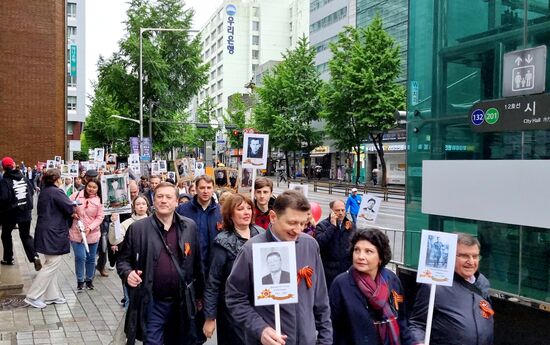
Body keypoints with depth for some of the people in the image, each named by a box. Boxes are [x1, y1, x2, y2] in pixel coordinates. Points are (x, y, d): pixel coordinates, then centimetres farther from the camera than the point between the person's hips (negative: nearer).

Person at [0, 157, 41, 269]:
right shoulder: (23, 177, 1)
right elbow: (32, 191, 5)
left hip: (11, 212, -3)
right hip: (26, 211, 4)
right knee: (26, 235, 11)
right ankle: (35, 256, -10)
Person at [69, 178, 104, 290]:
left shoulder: (99, 200, -2)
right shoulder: (76, 195, -3)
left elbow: (99, 217, -4)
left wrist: (90, 228, -15)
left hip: (92, 234, 1)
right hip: (77, 233, -1)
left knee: (91, 258, 11)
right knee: (80, 257, -7)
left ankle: (89, 279, 30)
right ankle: (80, 281, 13)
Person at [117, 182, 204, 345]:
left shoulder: (190, 227, 1)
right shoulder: (137, 228, -5)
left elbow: (197, 263, 8)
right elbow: (123, 259, 4)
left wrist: (199, 295, 12)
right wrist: (128, 273, -17)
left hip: (182, 303, 2)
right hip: (152, 304, -2)